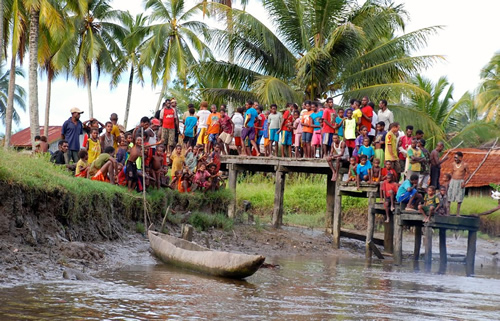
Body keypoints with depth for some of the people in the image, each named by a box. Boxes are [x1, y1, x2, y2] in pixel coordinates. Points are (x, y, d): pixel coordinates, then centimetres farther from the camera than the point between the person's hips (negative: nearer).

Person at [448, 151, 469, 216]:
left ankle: (458, 213, 10)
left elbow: (468, 174, -2)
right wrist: (450, 181, 6)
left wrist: (464, 182, -14)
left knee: (459, 199, 2)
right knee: (449, 197, -1)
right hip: (453, 181, 3)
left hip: (460, 182, -3)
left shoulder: (465, 165, -5)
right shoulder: (453, 164, 5)